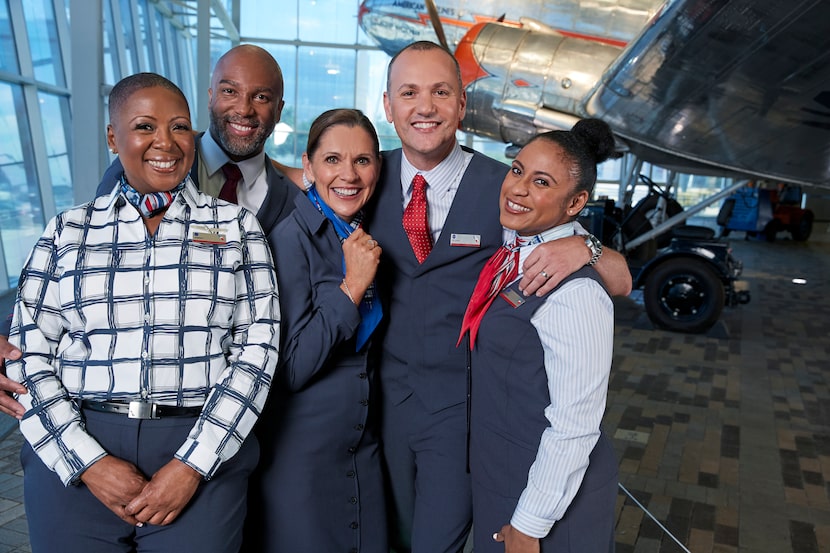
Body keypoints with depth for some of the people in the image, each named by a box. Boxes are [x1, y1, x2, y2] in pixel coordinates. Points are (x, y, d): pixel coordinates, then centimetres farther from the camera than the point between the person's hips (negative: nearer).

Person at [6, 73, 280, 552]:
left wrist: (191, 464, -10)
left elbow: (257, 346, -3)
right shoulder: (68, 231, 7)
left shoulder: (236, 226, 3)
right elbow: (29, 354, 4)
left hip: (205, 454, -1)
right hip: (71, 456, 1)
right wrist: (89, 461, -8)